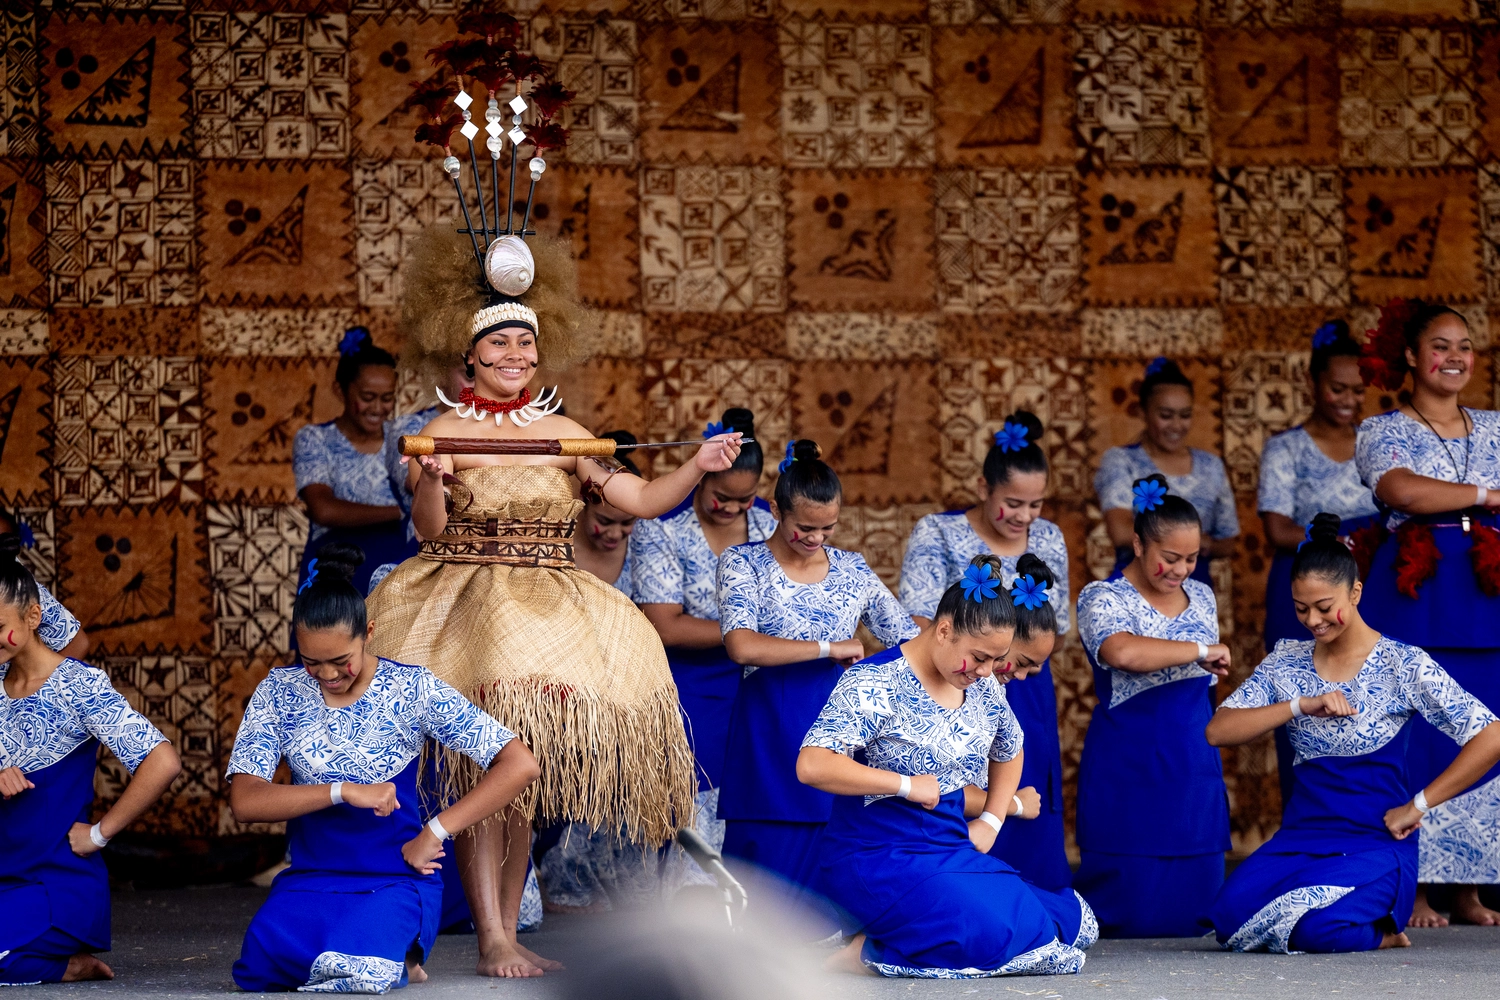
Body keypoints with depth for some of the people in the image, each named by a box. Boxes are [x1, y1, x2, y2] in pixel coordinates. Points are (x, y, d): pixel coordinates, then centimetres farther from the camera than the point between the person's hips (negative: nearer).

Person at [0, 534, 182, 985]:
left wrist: (99, 833, -15)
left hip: (62, 888, -7)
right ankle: (63, 963, 3)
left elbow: (163, 763, -21)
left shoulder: (79, 685, -11)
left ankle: (65, 964, -2)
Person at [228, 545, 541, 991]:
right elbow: (244, 802, -8)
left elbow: (520, 766, -11)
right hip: (308, 880, 3)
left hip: (395, 878, -3)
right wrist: (343, 791, -19)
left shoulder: (412, 690, -5)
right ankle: (377, 955, 1)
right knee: (259, 968, -30)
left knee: (355, 969, -34)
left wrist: (435, 831, -14)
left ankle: (399, 957, 3)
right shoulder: (279, 693, 2)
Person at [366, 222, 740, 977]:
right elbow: (428, 530, -10)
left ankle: (508, 931, 10)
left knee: (529, 773, 3)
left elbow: (641, 501, 8)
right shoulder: (445, 431, 1)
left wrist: (698, 468, -6)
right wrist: (431, 482, -28)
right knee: (484, 770, -14)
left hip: (549, 614, 4)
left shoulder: (562, 433, 10)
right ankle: (491, 942, -14)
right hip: (465, 599, -4)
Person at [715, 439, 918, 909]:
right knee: (772, 855, -3)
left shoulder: (852, 569, 10)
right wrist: (830, 649, -12)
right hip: (770, 737, -3)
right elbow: (742, 646, -17)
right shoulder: (744, 563, -1)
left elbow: (913, 640, 15)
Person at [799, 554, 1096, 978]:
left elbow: (1010, 752, 31)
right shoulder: (874, 684, -13)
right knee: (993, 933, -30)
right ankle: (864, 951, -12)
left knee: (1076, 922, -3)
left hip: (952, 852, 9)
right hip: (877, 860, -9)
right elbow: (811, 765, -24)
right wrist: (907, 785, -21)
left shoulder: (984, 688, 9)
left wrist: (991, 822, 15)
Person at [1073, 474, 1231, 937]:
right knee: (1134, 912, -6)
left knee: (1190, 914, 2)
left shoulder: (1201, 597, 12)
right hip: (1131, 772, -6)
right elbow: (1122, 652, -33)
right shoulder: (1103, 599, -10)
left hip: (1194, 765, 6)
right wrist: (1200, 650, -24)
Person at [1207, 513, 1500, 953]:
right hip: (1300, 836, 4)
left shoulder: (1403, 665, -4)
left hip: (1376, 842, -4)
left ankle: (1381, 931, 3)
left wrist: (1417, 806, -9)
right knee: (1230, 916, -24)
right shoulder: (1287, 661, 10)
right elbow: (1218, 731, 0)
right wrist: (1301, 705, -12)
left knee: (1316, 927, -33)